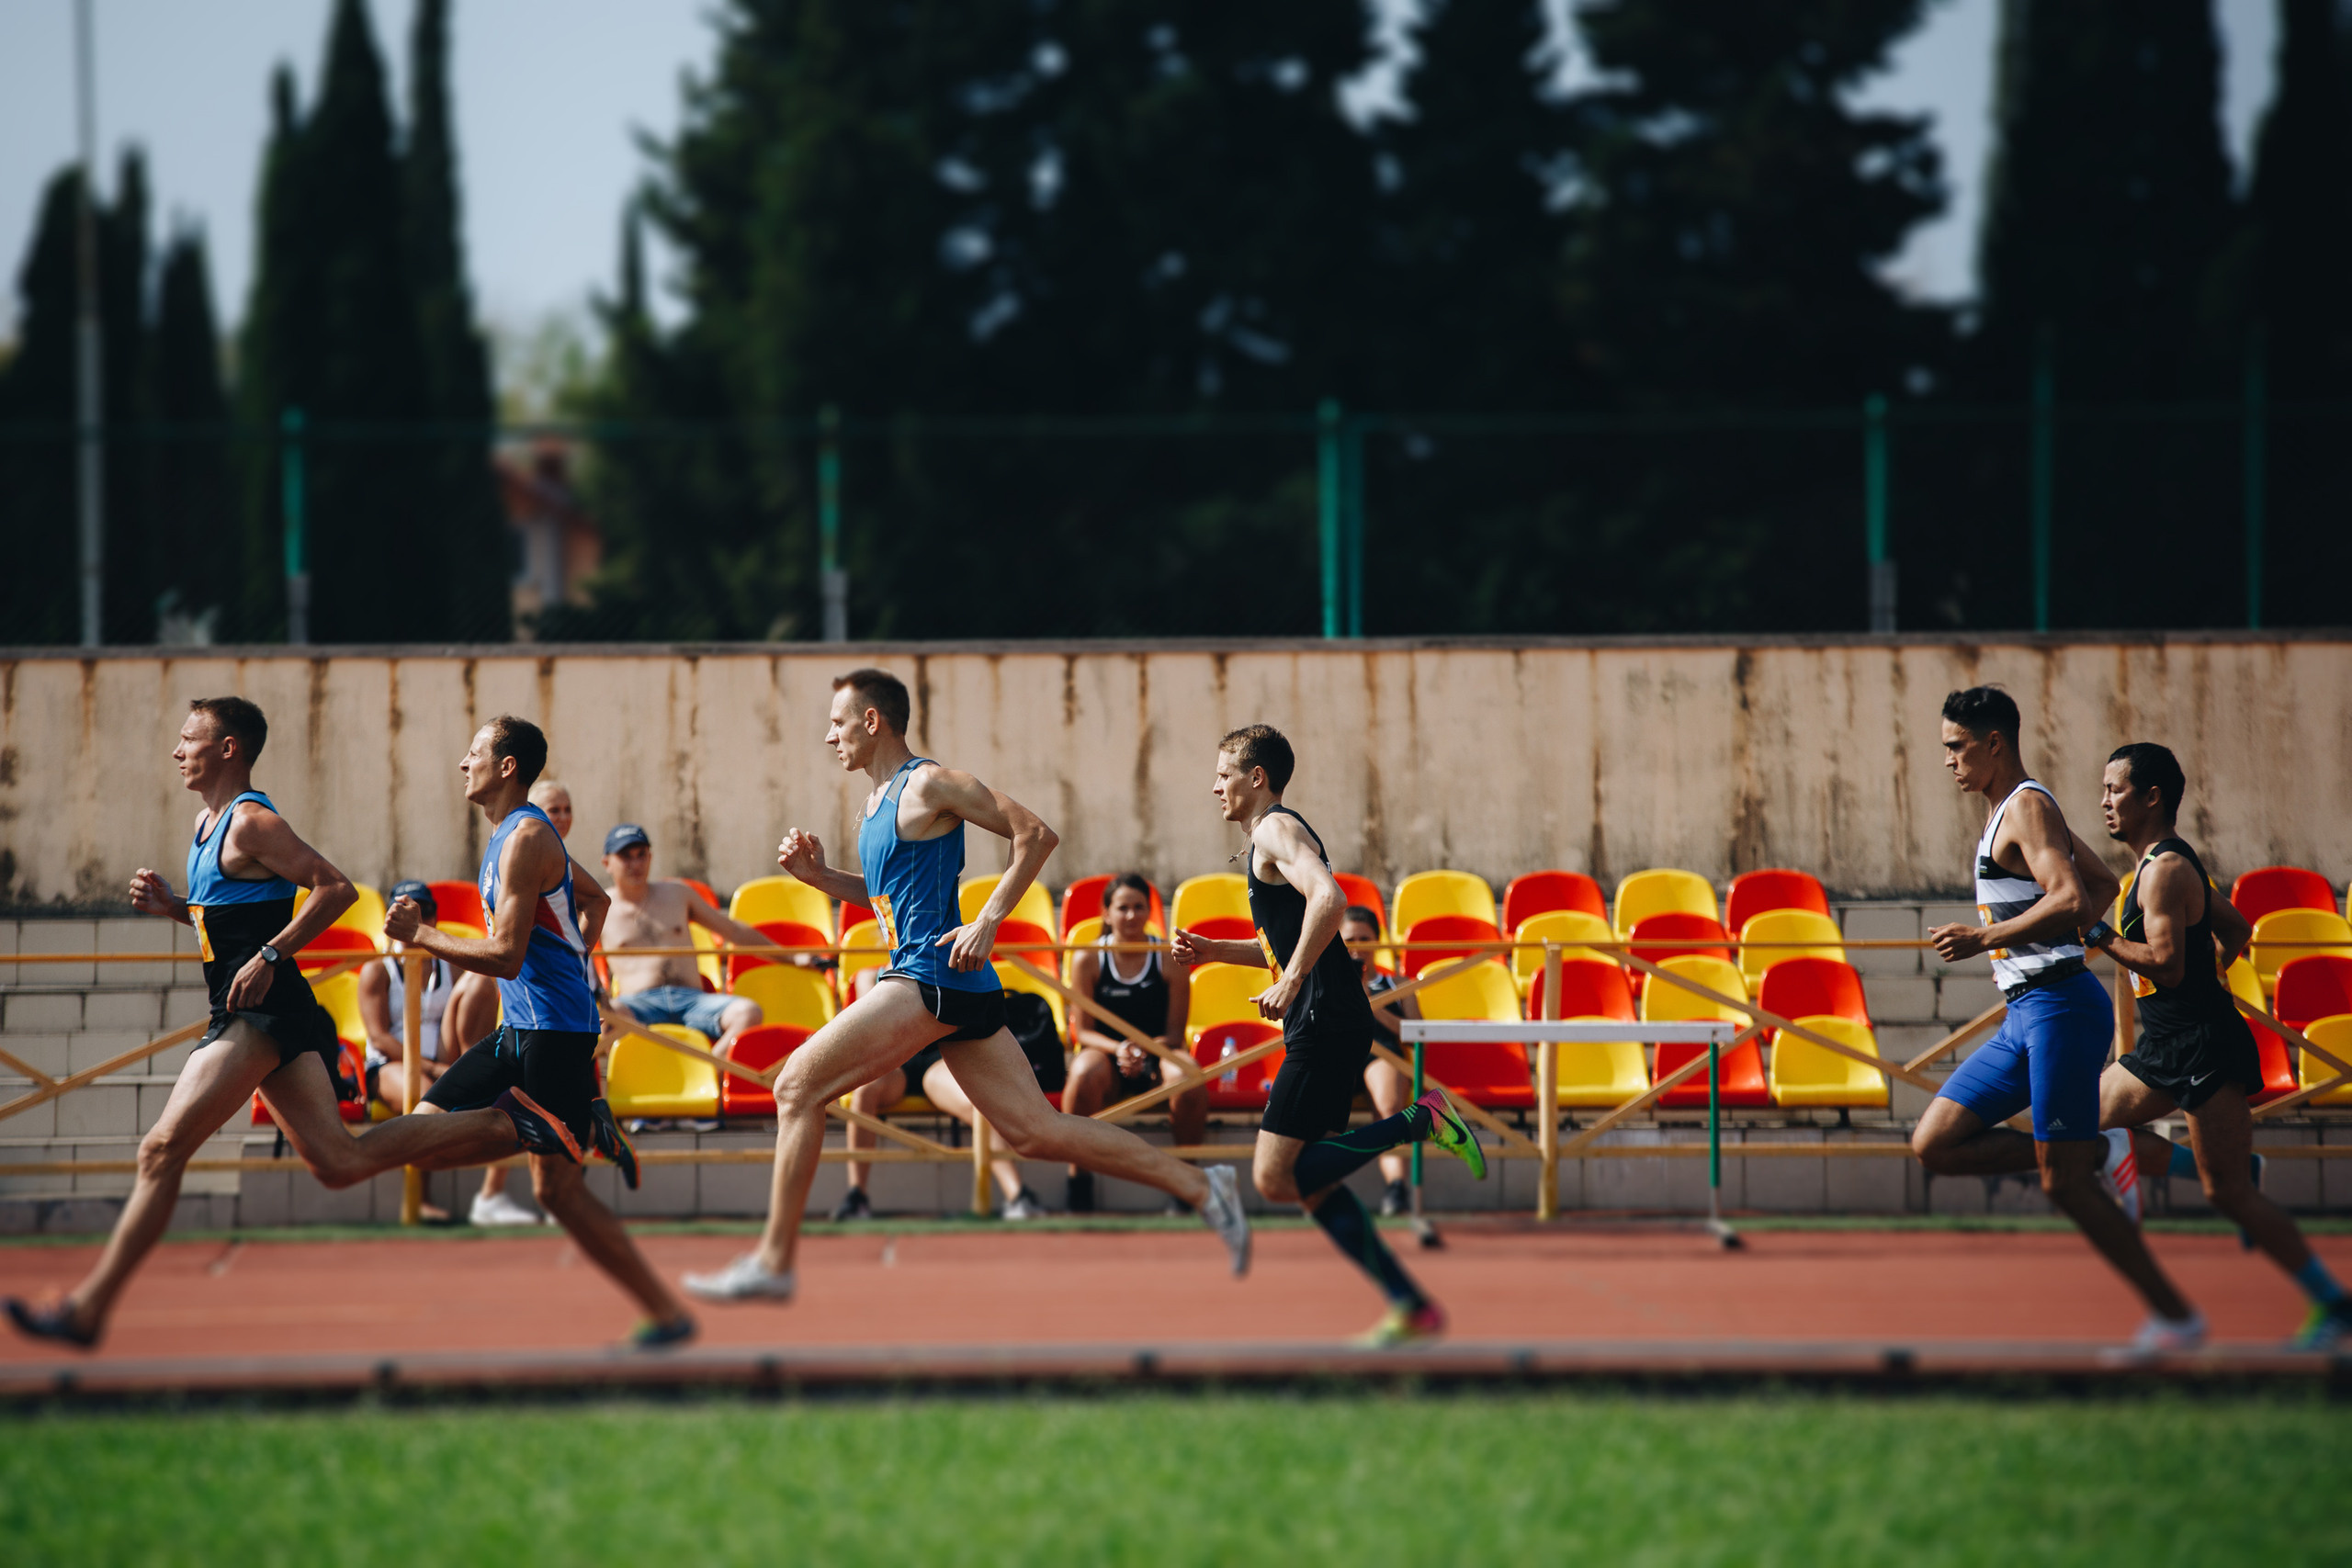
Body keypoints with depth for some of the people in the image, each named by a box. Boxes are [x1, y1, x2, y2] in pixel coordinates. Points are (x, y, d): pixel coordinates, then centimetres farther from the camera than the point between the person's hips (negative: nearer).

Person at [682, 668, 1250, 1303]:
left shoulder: (929, 785, -7)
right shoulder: (878, 803, 20)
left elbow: (1036, 834, -11)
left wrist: (987, 922, -16)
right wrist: (819, 876, 15)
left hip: (933, 974, -10)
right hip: (956, 988, 10)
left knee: (798, 1086, -8)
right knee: (1035, 1131, 4)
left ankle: (773, 1260, -6)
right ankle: (1198, 1185, 3)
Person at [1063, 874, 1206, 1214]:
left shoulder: (1170, 960, 1)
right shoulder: (1087, 961, 1)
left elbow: (1175, 1032, -1)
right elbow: (1083, 1031, 0)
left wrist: (1145, 1048, -22)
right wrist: (1118, 1049, -21)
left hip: (1157, 1055, 0)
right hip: (1105, 1053, 0)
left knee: (1188, 1080, -36)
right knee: (1083, 1075, -38)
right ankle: (1079, 1183, -27)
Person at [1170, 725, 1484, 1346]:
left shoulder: (1276, 829, -9)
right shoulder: (1271, 837, 23)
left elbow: (1328, 899, -27)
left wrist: (1290, 984, -25)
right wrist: (1214, 951, 21)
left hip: (1325, 1027, -10)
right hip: (1323, 1030, 10)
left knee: (1275, 1177, -12)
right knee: (1310, 1183, 10)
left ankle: (1420, 1120, -10)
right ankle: (1411, 1306, 8)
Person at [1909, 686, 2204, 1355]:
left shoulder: (2027, 807, -10)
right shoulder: (2009, 812, 20)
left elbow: (2073, 900, -24)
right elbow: (2104, 883, 30)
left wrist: (1984, 939, -20)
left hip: (2060, 1006, -10)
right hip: (2024, 1015, 10)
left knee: (2063, 1182, -9)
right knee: (1935, 1144, 2)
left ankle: (2175, 1317, 1)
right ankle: (2100, 1153, 6)